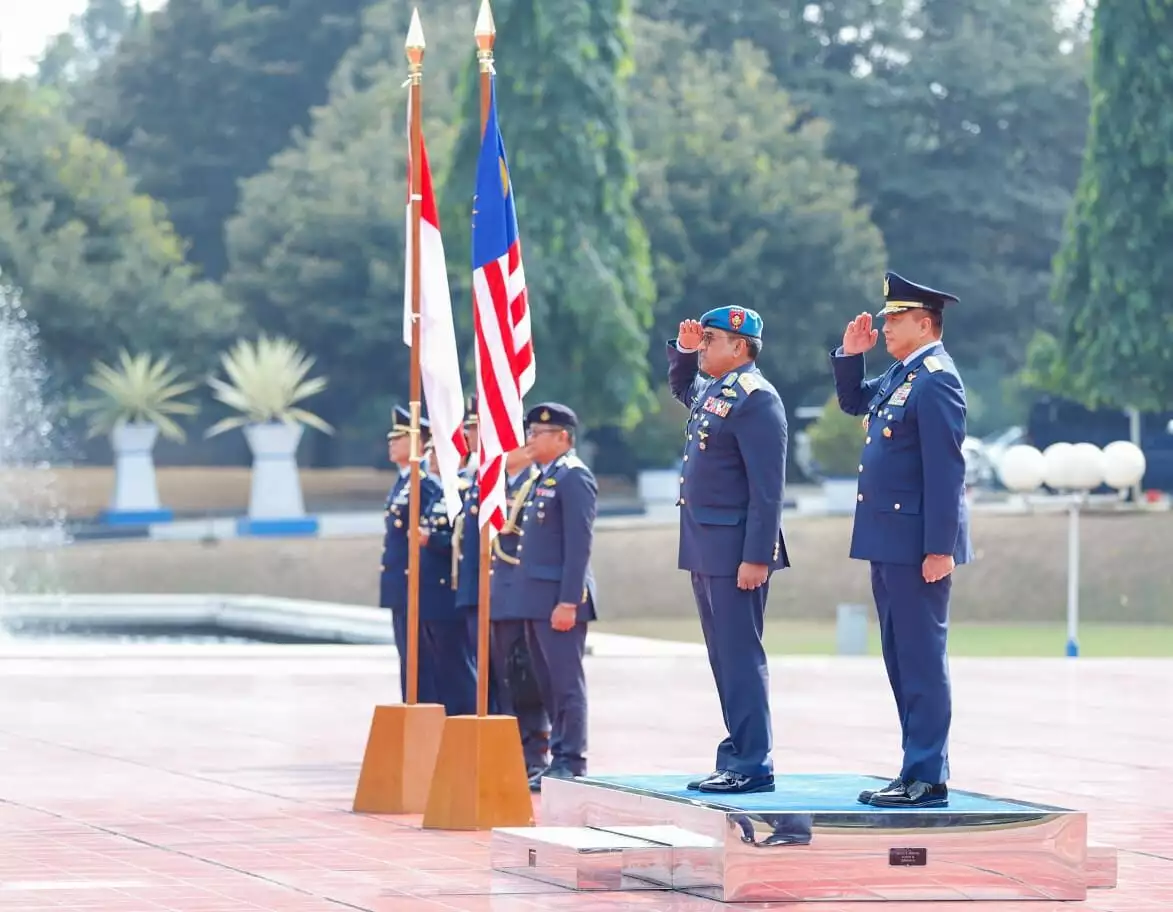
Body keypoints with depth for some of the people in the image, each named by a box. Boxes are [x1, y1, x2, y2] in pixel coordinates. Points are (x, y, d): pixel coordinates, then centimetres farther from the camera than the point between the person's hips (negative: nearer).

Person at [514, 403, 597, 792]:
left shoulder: (573, 477, -11)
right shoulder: (543, 479, 18)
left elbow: (579, 543, -17)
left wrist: (568, 601, -21)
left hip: (560, 599, -10)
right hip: (538, 599, 10)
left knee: (567, 683, -6)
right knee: (548, 683, 11)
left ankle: (572, 763, -4)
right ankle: (559, 759, 16)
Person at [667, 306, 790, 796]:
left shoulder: (756, 398, -14)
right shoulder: (709, 390, 14)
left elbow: (768, 488, -18)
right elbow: (680, 386, 41)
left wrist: (757, 557, -22)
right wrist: (683, 347, 20)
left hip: (735, 549, -10)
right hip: (705, 548, 10)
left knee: (740, 657, -8)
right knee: (724, 658, 12)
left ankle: (754, 765, -6)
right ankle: (738, 755, 16)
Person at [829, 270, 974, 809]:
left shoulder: (935, 381, -15)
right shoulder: (899, 375, 14)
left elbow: (946, 469, -19)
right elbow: (853, 402, 33)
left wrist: (940, 548, -22)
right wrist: (851, 355, 14)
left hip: (918, 543, -10)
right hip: (889, 542, 10)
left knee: (922, 659, -7)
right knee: (900, 658, 13)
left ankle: (928, 780, -5)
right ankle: (918, 770, 19)